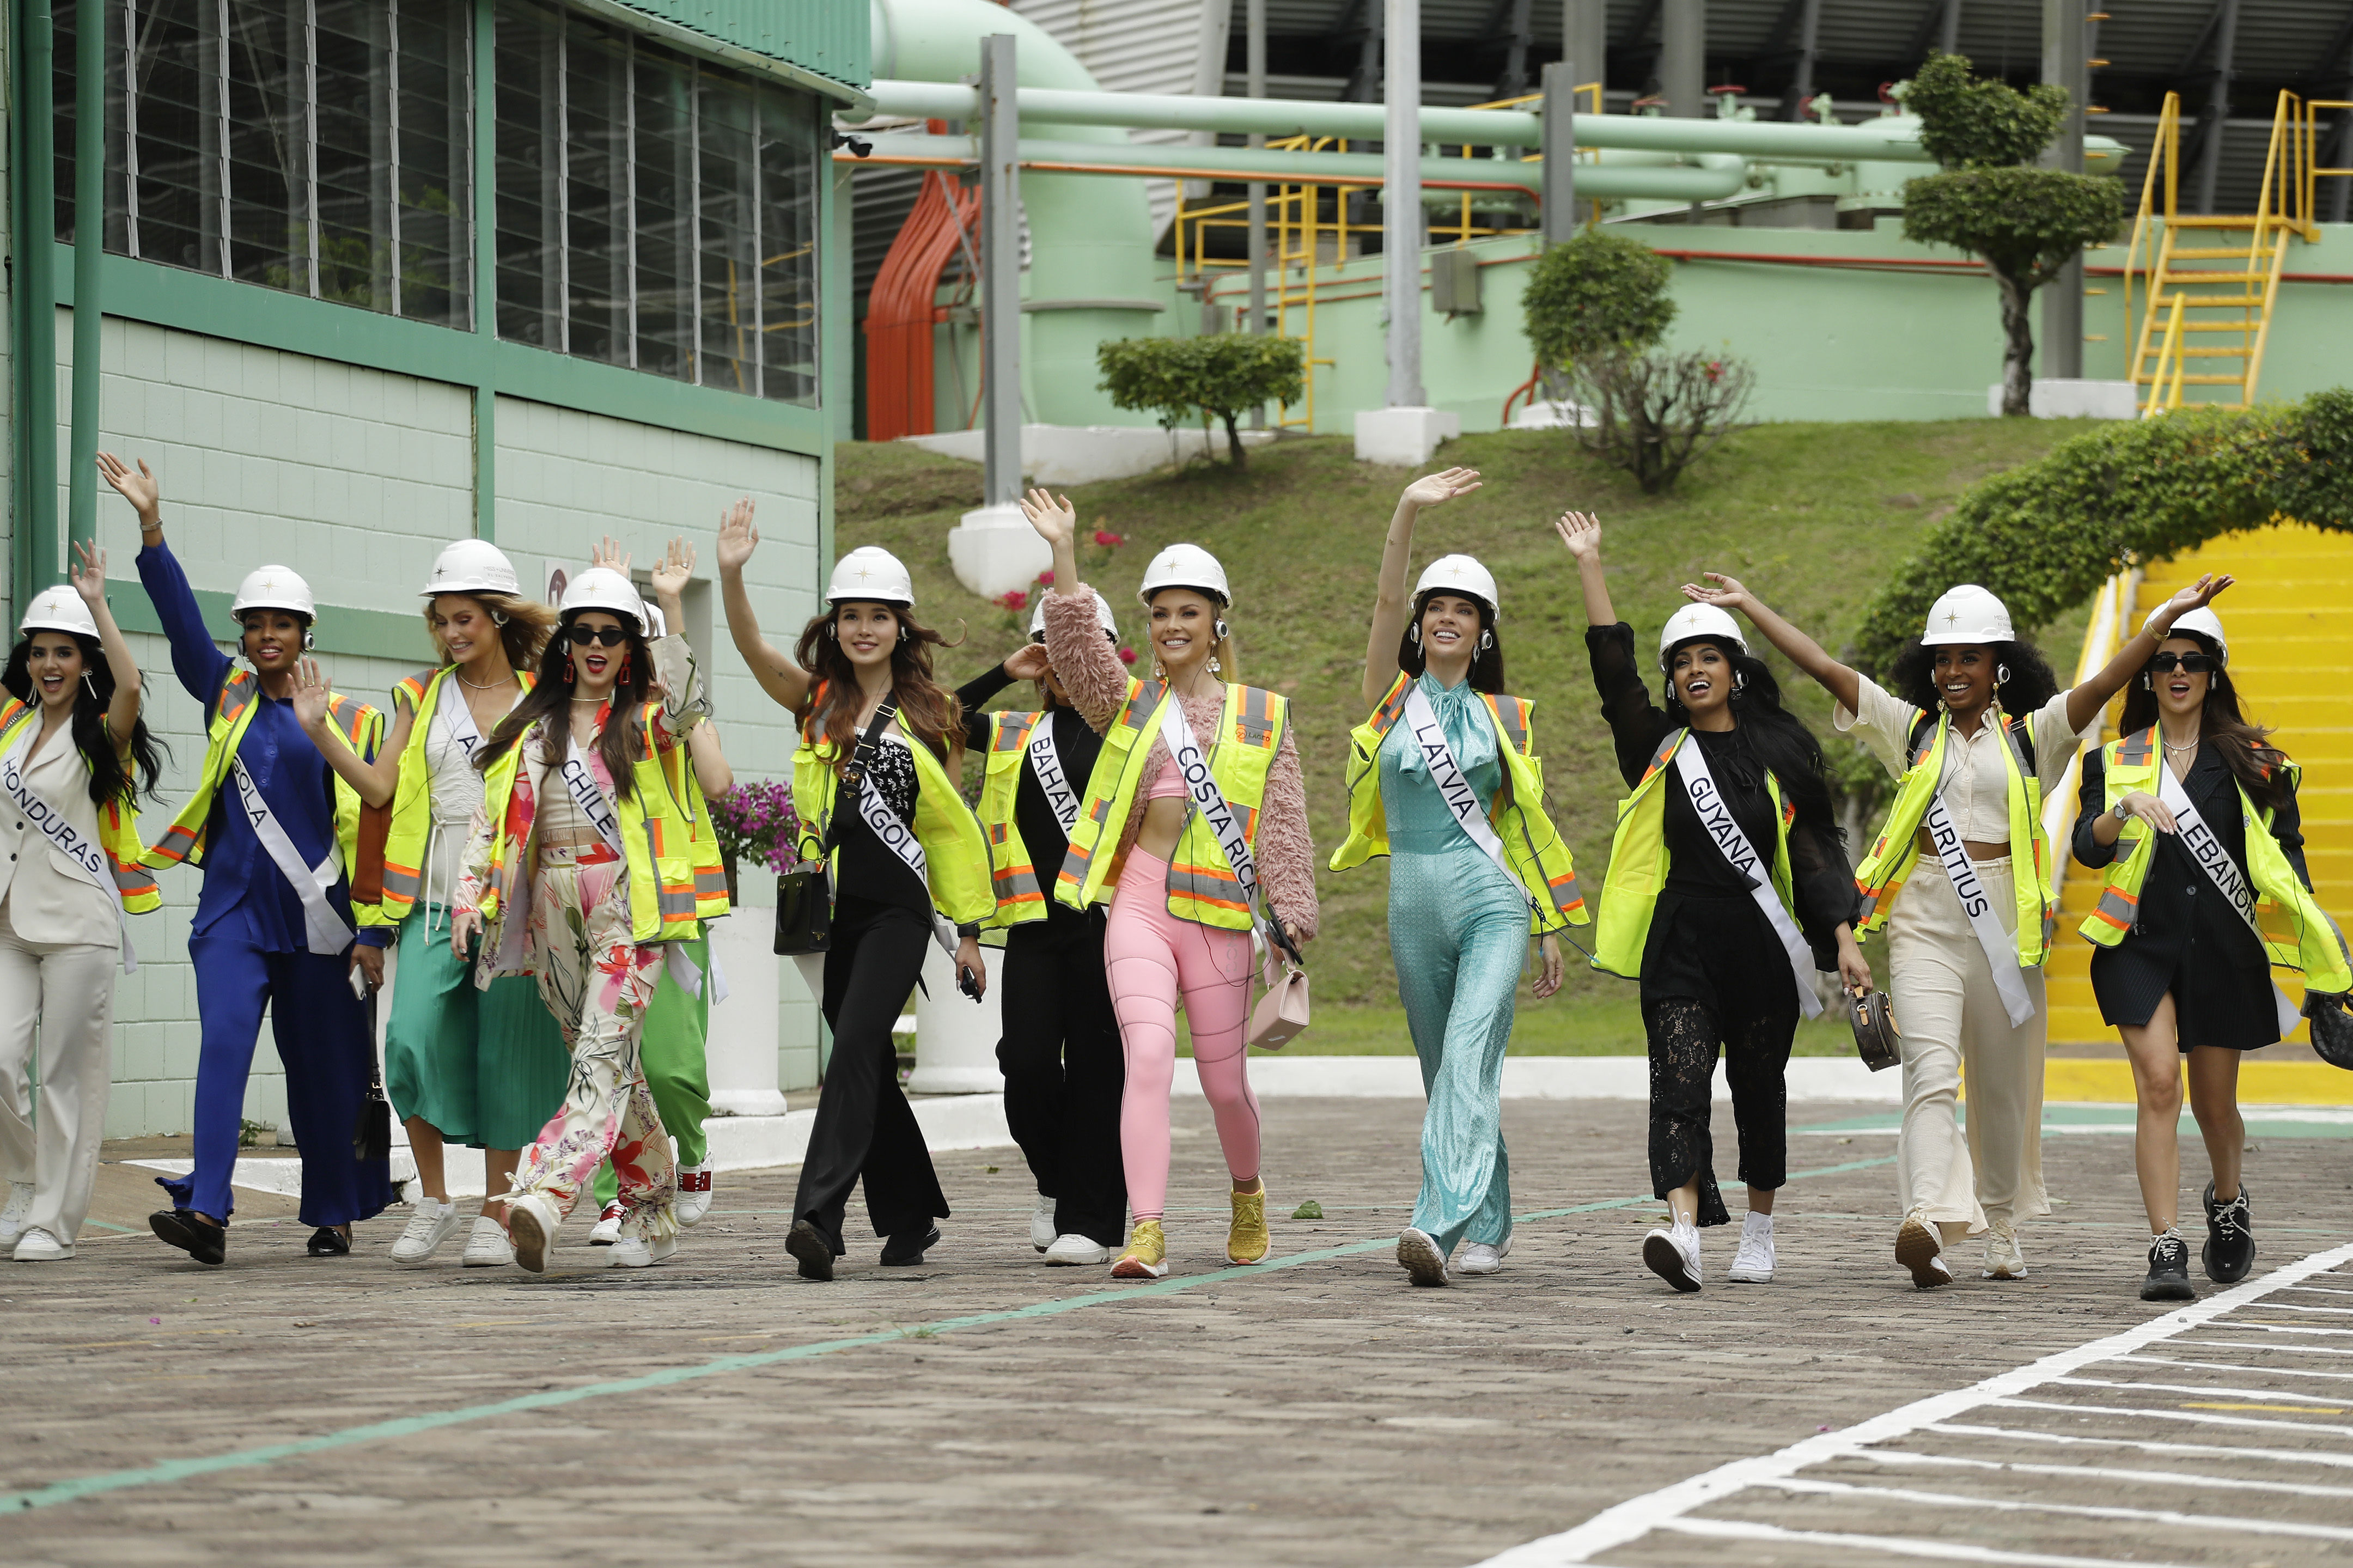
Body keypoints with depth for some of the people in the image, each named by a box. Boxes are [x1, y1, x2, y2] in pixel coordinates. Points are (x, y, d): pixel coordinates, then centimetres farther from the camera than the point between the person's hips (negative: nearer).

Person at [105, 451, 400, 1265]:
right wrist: (151, 528, -16)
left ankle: (332, 1214, 21)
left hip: (316, 918, -1)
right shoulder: (226, 694, 10)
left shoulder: (348, 720, 3)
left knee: (321, 1066, 6)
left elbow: (368, 830, 2)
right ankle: (205, 1211, -24)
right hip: (234, 909, 1)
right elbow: (182, 623, -3)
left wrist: (372, 931, -3)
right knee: (223, 1043, -15)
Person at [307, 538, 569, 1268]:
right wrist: (317, 731, -3)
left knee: (505, 1055, -1)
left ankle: (496, 1215, 9)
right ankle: (434, 1201, 2)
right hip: (435, 898, 2)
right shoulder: (422, 695, 13)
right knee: (414, 1037, -13)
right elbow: (380, 788, 6)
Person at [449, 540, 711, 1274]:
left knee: (603, 1056, -18)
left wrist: (672, 609, -21)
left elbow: (689, 700, -19)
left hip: (627, 902, -5)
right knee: (611, 1068, 8)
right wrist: (472, 891, 1)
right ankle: (653, 1216, 16)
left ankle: (542, 1199, -33)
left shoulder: (646, 715, 5)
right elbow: (496, 809, 13)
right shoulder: (534, 721, 16)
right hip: (553, 907, 5)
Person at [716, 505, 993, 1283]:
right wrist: (731, 575, -28)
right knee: (871, 1068, 10)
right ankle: (910, 1217, 24)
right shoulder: (816, 699, 8)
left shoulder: (930, 715, 4)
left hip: (898, 907, -3)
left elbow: (955, 831, 7)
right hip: (829, 906, 3)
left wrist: (969, 932, 6)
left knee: (856, 1046, -18)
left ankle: (819, 1214, -27)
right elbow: (752, 647, -10)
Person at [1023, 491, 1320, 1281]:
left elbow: (1283, 821, 6)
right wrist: (1063, 553, -16)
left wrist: (1292, 915, -1)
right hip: (1138, 899, 0)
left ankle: (1247, 1193, 38)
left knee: (1225, 1081, 7)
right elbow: (1077, 648, -6)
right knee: (1149, 1054, -19)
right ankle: (1147, 1234, -24)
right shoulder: (1129, 704, 11)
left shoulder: (1261, 717, 9)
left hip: (1216, 911, 0)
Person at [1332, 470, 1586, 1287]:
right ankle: (1489, 1226, 24)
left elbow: (1531, 823, 12)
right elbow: (1386, 601, -7)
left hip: (1492, 899, -2)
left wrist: (1552, 929, 11)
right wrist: (1407, 513, -19)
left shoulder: (1505, 718, 8)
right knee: (1445, 1071, 10)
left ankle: (1439, 1225, -33)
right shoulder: (1392, 697, 8)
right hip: (1415, 902, 3)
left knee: (1468, 1057, -19)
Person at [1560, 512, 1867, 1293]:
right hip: (1682, 943, 0)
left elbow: (1816, 849, 4)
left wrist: (1845, 938, -4)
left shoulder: (1778, 752, 6)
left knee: (1759, 1087, 10)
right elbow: (1613, 668, -2)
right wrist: (1589, 567, -7)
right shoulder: (1661, 747, 7)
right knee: (1680, 1082, -14)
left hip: (1764, 947, 0)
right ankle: (1684, 1232, -26)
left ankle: (1759, 1231, 25)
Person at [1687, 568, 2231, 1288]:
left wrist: (2168, 617, -16)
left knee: (2003, 1083, 9)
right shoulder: (1912, 728, 10)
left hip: (2006, 919, 1)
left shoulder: (2032, 735, 8)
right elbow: (1825, 667, 8)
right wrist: (1747, 604, 4)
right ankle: (1928, 1224, -33)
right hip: (1925, 916, -1)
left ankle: (2000, 1226, 27)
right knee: (1931, 1068, -17)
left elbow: (2105, 684, -4)